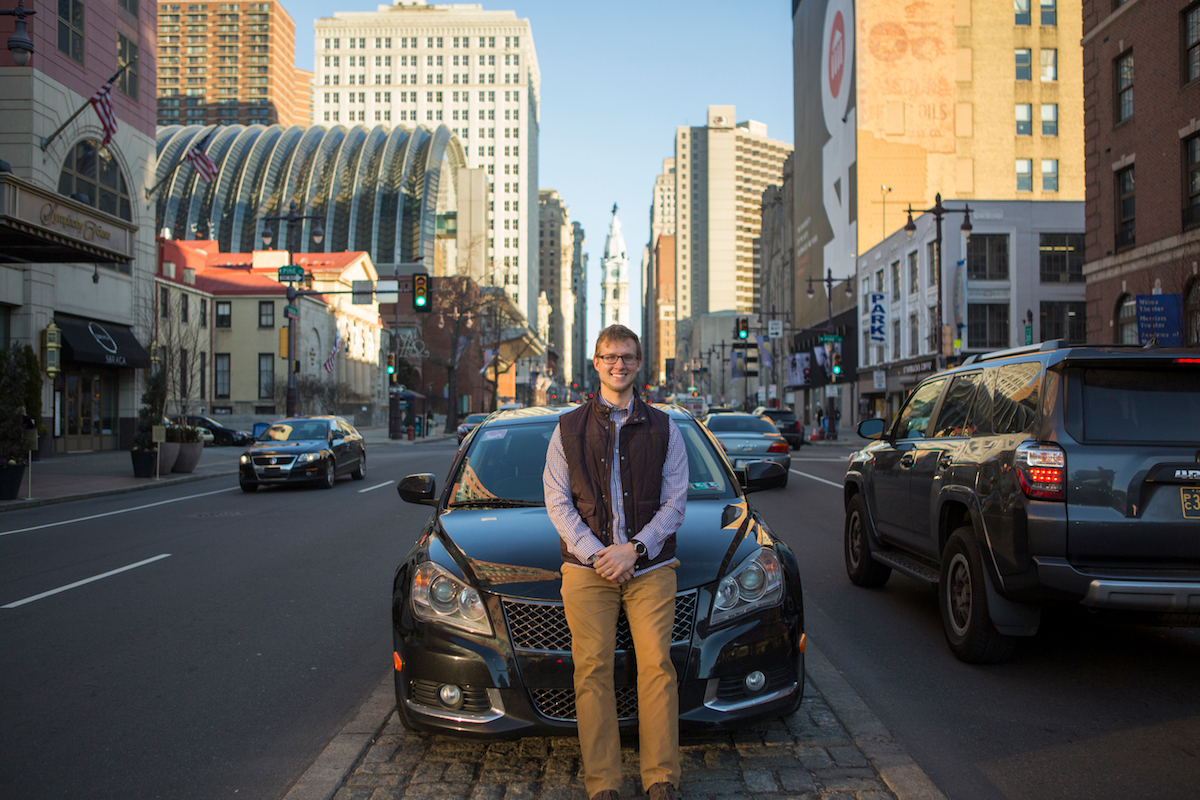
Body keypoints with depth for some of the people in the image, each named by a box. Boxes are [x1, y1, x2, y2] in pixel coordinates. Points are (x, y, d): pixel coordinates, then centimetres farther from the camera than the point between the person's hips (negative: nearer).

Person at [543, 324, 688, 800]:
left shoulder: (663, 429, 10)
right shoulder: (569, 429, 9)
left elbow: (675, 501, 5)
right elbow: (557, 501, 5)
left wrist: (635, 548, -9)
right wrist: (595, 553, -8)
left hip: (650, 567, 0)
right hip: (586, 569, 0)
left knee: (657, 665, -5)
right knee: (592, 670, -3)